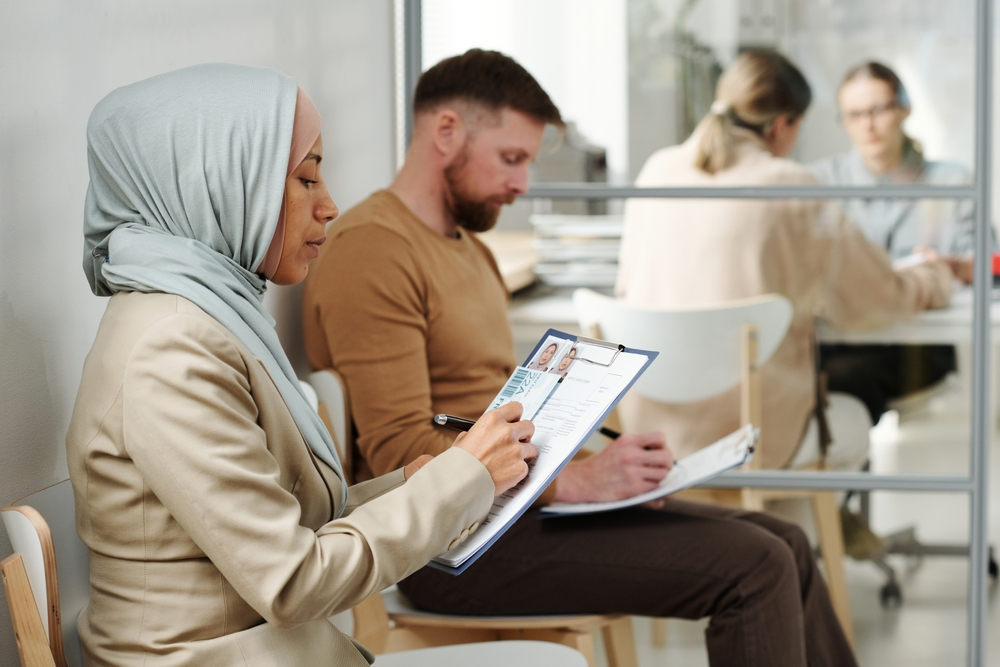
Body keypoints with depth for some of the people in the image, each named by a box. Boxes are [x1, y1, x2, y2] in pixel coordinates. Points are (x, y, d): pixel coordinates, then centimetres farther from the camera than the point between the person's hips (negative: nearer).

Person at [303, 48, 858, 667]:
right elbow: (401, 451, -21)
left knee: (784, 545, 6)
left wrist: (604, 458, 2)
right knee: (752, 568, -17)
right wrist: (572, 480, -25)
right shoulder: (371, 250, -14)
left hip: (509, 497, 10)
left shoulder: (472, 249, 20)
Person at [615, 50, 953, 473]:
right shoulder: (789, 187, -12)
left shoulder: (658, 170, 2)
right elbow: (872, 302, -2)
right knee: (852, 420, 29)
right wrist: (934, 278, 20)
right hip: (747, 435, -5)